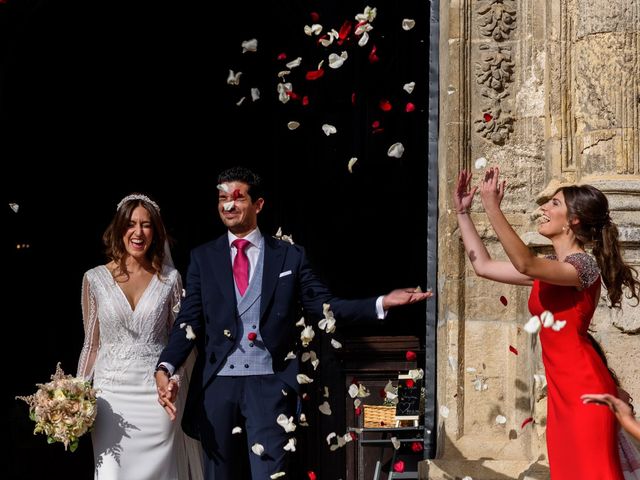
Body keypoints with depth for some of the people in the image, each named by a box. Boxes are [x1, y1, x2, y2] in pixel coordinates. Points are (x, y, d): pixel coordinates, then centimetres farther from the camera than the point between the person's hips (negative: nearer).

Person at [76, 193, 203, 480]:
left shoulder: (169, 278, 4)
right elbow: (92, 344, 9)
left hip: (157, 394, 0)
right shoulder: (95, 279, 3)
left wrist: (173, 376, -8)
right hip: (111, 394, 0)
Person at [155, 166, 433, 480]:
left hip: (269, 385, -1)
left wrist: (383, 303, -9)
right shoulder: (203, 258, 8)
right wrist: (165, 368, -15)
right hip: (216, 383, 2)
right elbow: (189, 321, 2)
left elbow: (323, 306, 3)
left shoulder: (290, 256, 7)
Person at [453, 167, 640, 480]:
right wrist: (462, 211, 13)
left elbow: (525, 264, -30)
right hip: (561, 391, 9)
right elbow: (483, 266, 17)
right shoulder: (547, 266, 14)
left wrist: (492, 207, -34)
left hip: (585, 389, -9)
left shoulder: (583, 266, -13)